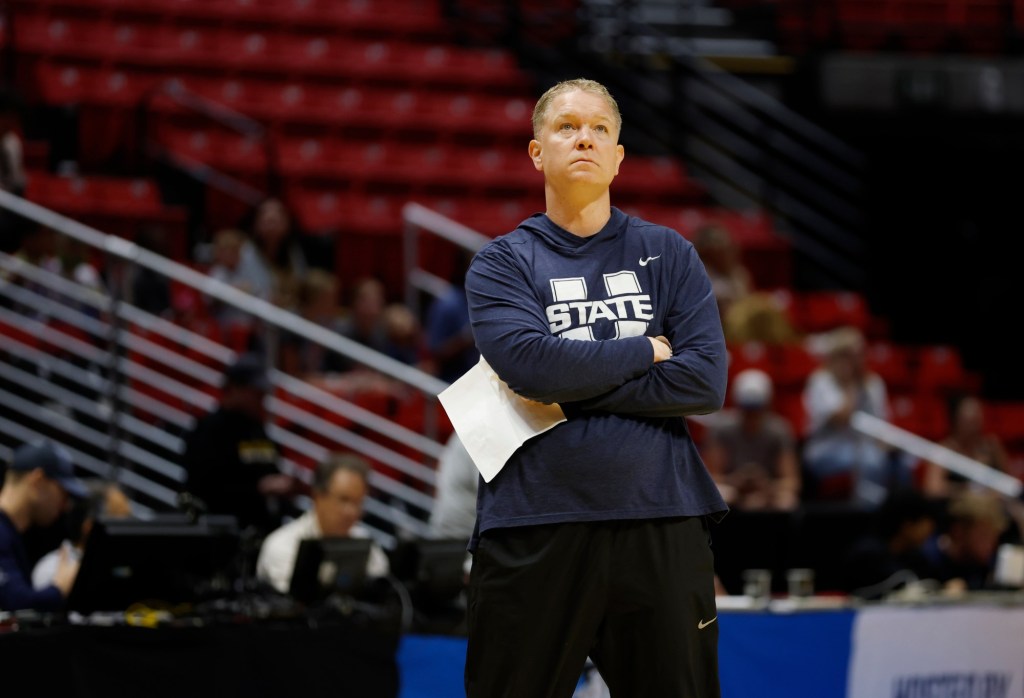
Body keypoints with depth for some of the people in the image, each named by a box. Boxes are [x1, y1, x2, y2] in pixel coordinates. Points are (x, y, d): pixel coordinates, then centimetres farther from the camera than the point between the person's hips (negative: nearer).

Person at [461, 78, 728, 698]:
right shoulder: (503, 263, 7)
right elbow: (530, 362, -13)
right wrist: (645, 351, -3)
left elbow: (706, 381, -3)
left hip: (662, 528, 2)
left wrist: (570, 388, -7)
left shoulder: (668, 255, 11)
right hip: (534, 534, -1)